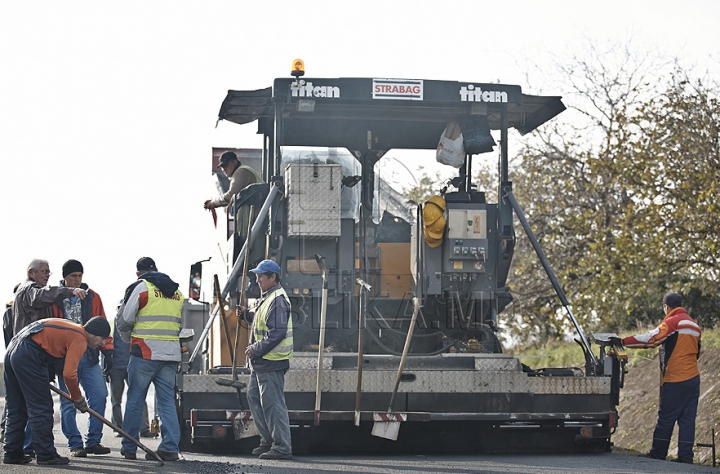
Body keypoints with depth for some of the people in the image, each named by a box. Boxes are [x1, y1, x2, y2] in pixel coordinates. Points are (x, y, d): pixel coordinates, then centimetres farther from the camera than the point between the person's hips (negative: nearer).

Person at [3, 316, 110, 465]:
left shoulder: (72, 329, 23)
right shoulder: (80, 339, -6)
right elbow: (69, 374, -13)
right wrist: (78, 399, 2)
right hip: (29, 356, -10)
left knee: (16, 408, 15)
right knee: (41, 408, -3)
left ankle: (12, 453, 19)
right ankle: (46, 455, -2)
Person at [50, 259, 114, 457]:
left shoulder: (92, 297, 10)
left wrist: (107, 351, 6)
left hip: (89, 357, 2)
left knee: (99, 396, -6)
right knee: (68, 402, -1)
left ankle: (93, 441, 4)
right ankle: (75, 444, 6)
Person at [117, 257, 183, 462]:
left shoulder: (141, 287, -4)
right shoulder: (177, 292, 15)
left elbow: (124, 321, -1)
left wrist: (128, 339, 17)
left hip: (146, 351, -5)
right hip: (172, 352, 5)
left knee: (135, 399, 5)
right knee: (167, 400, 6)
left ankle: (129, 447, 9)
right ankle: (170, 447, -3)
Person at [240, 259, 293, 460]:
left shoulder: (278, 300, -17)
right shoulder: (267, 298, 18)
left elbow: (276, 333, -23)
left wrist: (255, 350, -19)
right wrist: (246, 314, 15)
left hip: (271, 362, -11)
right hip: (261, 362, 11)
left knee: (273, 404, -9)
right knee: (254, 397, 18)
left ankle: (282, 447, -6)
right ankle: (268, 440, 26)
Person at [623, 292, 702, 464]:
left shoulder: (672, 322, -11)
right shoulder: (693, 325, 15)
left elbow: (651, 338, -18)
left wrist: (623, 342, -16)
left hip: (675, 380, -8)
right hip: (693, 378, 8)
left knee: (666, 419, 0)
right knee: (687, 419, 7)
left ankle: (657, 455, 4)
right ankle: (685, 457, 4)